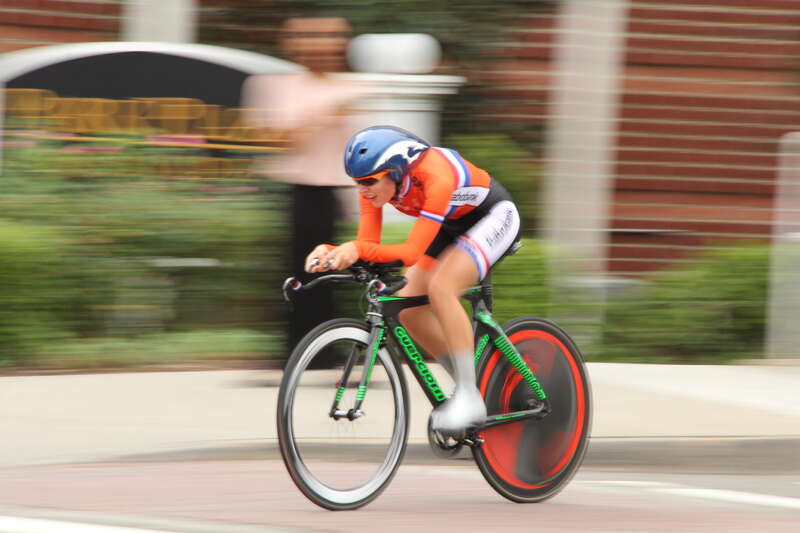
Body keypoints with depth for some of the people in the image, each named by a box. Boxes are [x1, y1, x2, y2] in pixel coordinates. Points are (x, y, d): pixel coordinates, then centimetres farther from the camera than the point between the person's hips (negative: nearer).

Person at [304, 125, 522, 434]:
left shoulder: (435, 176, -38)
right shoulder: (375, 184, -17)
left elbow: (412, 252, -41)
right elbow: (367, 245, -16)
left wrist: (357, 250, -54)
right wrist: (329, 252, -36)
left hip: (493, 217, -8)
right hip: (451, 226, 8)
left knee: (441, 289, -30)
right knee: (408, 307, -8)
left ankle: (470, 399, -23)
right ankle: (468, 386, 9)